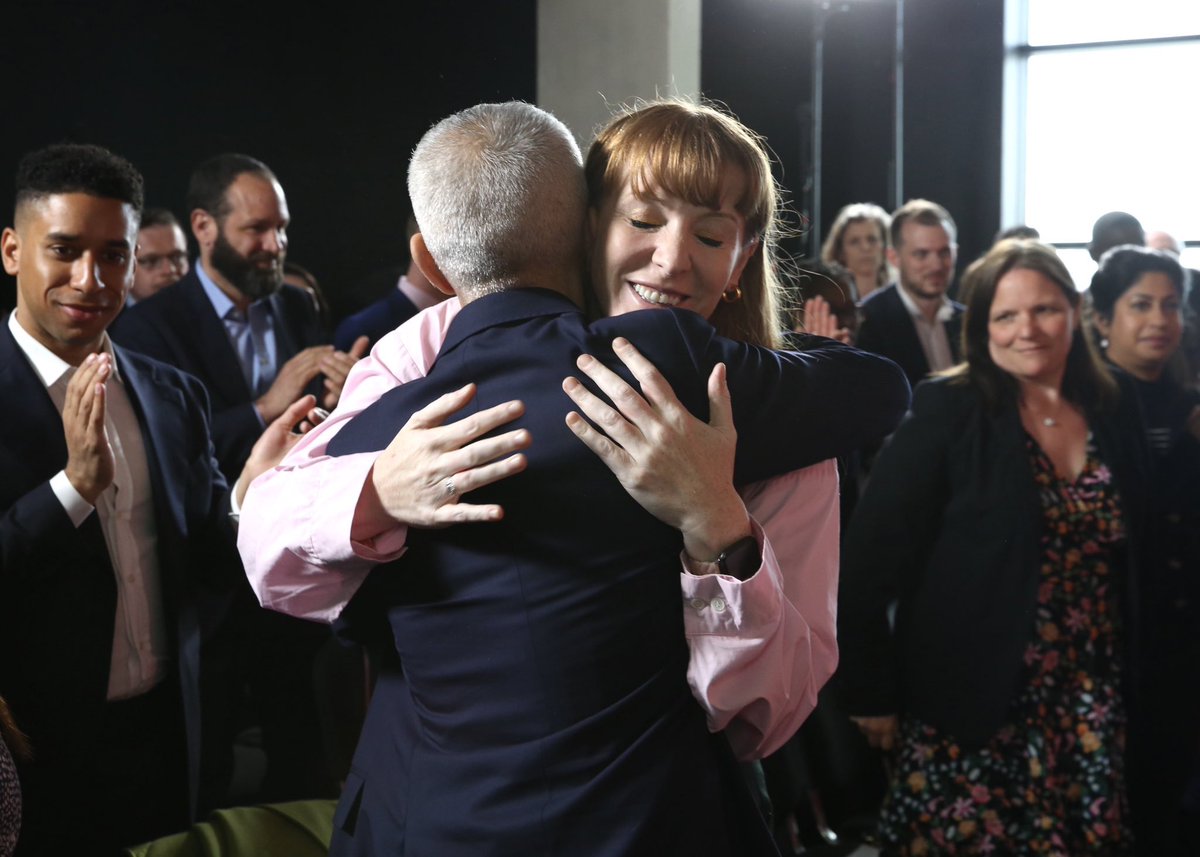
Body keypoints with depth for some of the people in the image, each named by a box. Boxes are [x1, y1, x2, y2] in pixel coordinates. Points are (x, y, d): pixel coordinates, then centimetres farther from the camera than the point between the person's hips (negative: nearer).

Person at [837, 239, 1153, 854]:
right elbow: (872, 555, -10)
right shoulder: (948, 411, -9)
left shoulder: (1116, 416, 6)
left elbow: (1130, 562, 13)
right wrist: (872, 690, -10)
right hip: (970, 702, -4)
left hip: (1091, 707, 4)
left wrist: (1131, 684, 11)